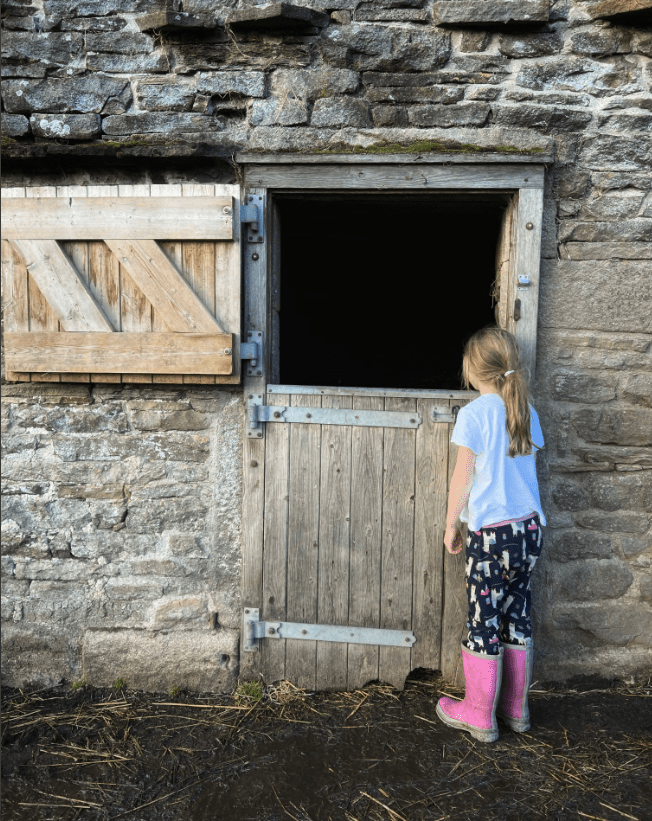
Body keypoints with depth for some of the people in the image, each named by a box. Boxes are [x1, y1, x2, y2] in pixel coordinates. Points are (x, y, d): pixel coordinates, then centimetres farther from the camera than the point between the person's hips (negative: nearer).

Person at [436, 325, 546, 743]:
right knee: (517, 619, 16)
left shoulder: (474, 414, -11)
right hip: (530, 529, 6)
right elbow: (527, 466, 14)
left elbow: (463, 477, -9)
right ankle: (516, 708, 29)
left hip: (491, 534, -6)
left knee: (484, 624, 5)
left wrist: (451, 524, 1)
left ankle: (479, 715, 19)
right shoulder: (526, 411, 6)